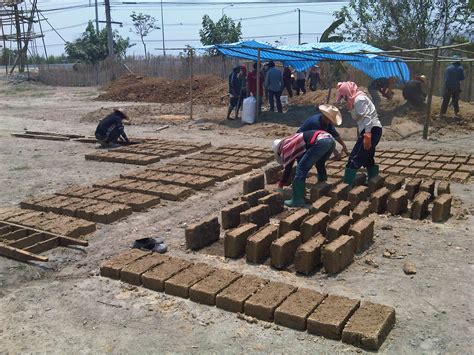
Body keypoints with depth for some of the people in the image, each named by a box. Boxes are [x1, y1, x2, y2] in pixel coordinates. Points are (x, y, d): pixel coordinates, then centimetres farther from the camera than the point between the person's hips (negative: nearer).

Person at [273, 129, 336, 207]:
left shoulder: (285, 147, 14)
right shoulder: (293, 142, 38)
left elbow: (287, 168, 17)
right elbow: (301, 160, 44)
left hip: (320, 142, -9)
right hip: (331, 140, 9)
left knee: (301, 169, 0)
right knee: (320, 164, 34)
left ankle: (298, 200, 3)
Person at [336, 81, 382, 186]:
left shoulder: (359, 99, -10)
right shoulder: (357, 99, 20)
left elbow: (367, 117, -21)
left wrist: (367, 135, -27)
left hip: (371, 130, -10)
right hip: (372, 130, 10)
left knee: (355, 158, -10)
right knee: (368, 158, 18)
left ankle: (346, 185, -9)